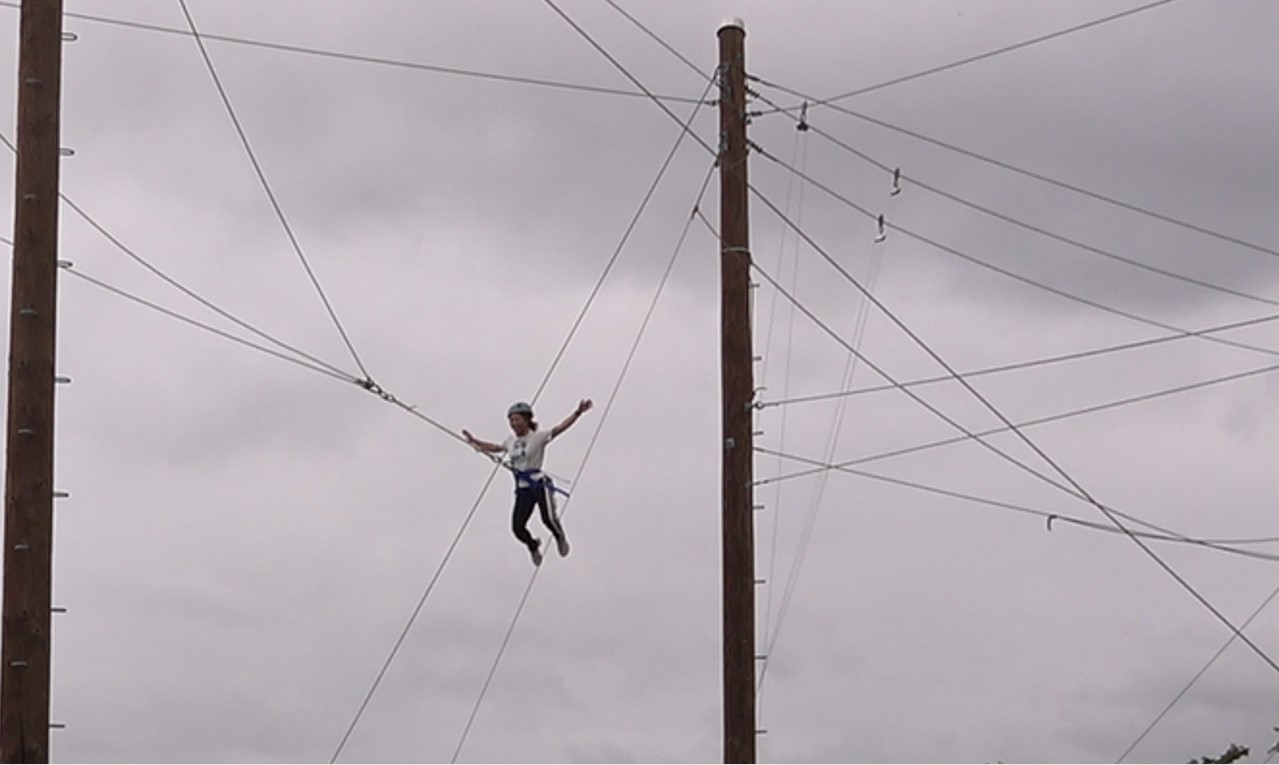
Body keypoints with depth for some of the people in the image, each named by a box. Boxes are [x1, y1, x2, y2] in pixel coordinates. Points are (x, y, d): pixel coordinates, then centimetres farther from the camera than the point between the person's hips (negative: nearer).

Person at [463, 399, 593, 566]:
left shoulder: (538, 437, -4)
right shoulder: (511, 440, 13)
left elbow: (560, 428, -13)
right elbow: (496, 448, 33)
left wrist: (577, 413, -26)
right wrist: (474, 441, 37)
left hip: (540, 484, -5)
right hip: (523, 489, 5)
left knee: (548, 518, -24)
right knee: (518, 528, -6)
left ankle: (560, 537, 12)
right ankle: (533, 546, 27)